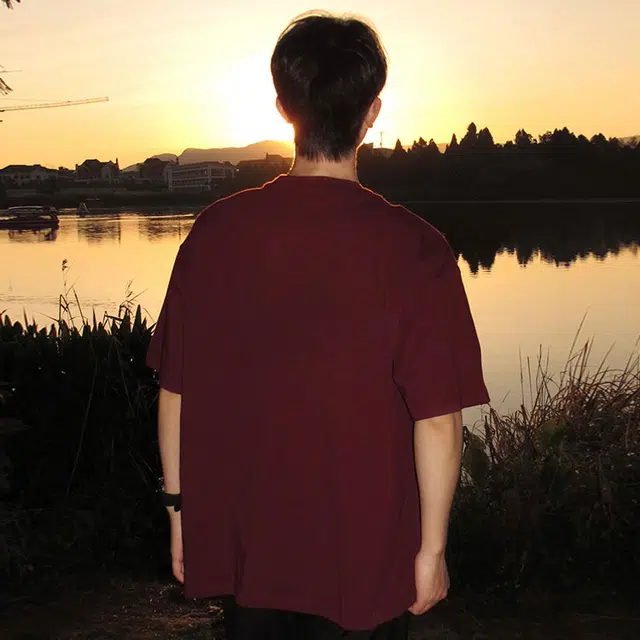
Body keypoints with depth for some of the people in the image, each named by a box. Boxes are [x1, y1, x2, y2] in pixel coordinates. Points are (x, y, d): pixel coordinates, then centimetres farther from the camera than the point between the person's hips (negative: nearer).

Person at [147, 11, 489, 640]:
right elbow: (438, 423, -16)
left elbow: (175, 393, -3)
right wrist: (432, 548, -3)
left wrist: (180, 512, 9)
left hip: (242, 545, 2)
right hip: (365, 557, -2)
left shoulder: (216, 230, -9)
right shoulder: (414, 250, -17)